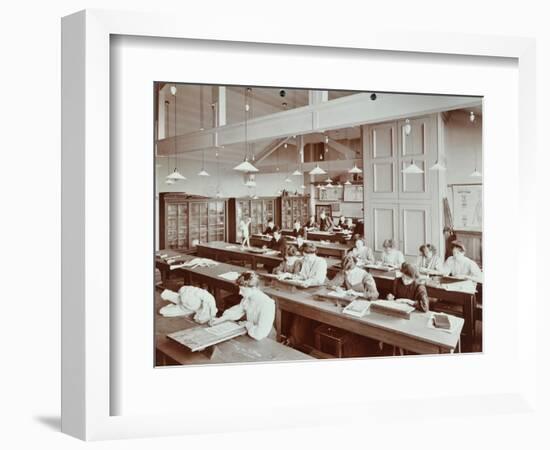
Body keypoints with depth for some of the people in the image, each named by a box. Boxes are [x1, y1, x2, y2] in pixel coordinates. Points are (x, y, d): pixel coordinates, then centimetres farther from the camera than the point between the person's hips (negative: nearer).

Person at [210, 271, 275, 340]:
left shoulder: (267, 304, -30)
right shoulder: (247, 297, -7)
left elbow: (259, 335, -34)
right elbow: (238, 310, 14)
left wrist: (247, 324, -17)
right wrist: (221, 319, 0)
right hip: (248, 336, 7)